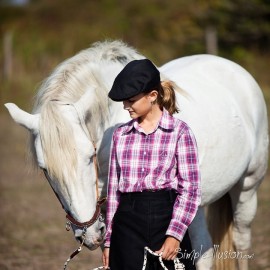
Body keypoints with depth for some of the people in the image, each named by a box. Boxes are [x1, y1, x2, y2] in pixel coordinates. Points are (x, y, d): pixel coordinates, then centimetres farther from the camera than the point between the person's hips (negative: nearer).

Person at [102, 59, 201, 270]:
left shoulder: (179, 132, -2)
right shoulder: (121, 135, 10)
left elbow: (190, 189, -7)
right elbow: (113, 190, 13)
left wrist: (175, 234, -17)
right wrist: (109, 240, 11)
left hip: (166, 218, -3)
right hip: (127, 224, 3)